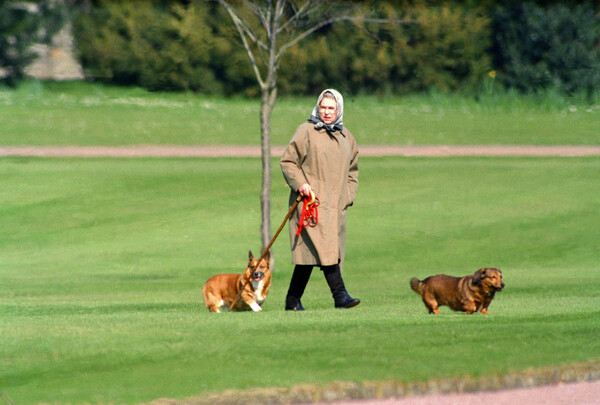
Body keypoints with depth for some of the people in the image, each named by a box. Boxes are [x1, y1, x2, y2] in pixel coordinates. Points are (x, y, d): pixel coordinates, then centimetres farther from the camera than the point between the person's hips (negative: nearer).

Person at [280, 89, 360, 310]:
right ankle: (340, 295, -22)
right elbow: (288, 162, -2)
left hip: (335, 205, 6)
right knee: (325, 248, -17)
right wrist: (299, 183, -16)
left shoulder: (345, 136, 17)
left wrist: (348, 196, 15)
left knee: (309, 252, 6)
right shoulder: (306, 132, -2)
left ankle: (293, 299, 10)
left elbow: (352, 169, 26)